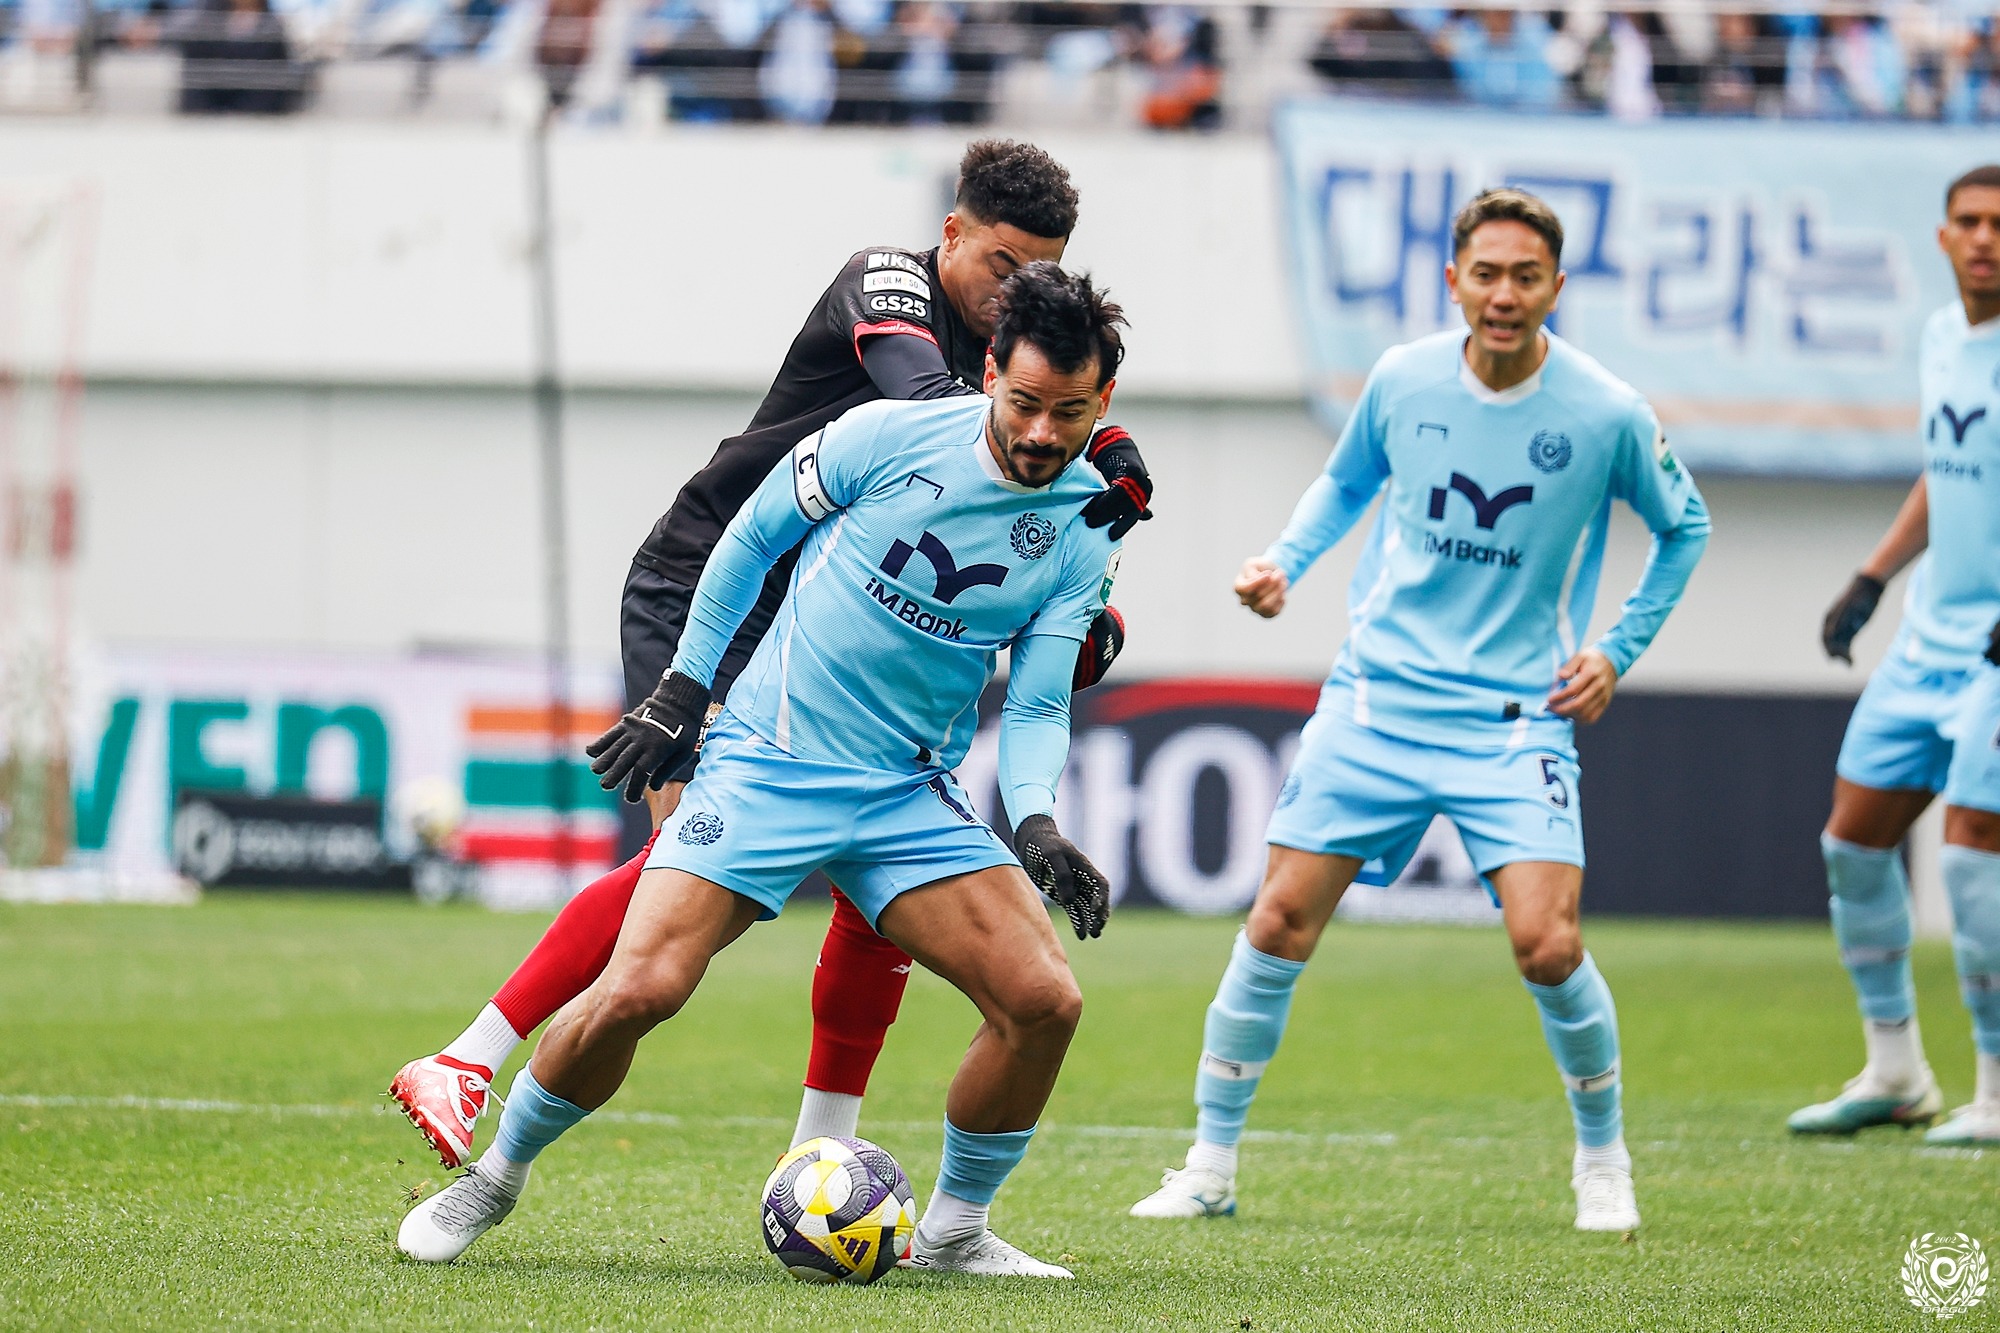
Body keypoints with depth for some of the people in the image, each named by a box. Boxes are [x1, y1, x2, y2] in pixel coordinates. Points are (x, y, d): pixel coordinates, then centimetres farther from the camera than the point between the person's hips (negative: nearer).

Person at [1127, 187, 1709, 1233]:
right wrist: (1285, 560, 2)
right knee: (1280, 922, -2)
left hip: (1517, 718, -2)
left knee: (1546, 945, -16)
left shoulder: (1607, 416, -9)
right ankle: (1210, 1166, 11)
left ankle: (1602, 1157, 10)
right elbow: (1346, 482, 19)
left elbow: (1684, 527, 9)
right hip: (1375, 698, 2)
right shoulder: (1403, 380, -2)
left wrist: (1619, 651, 2)